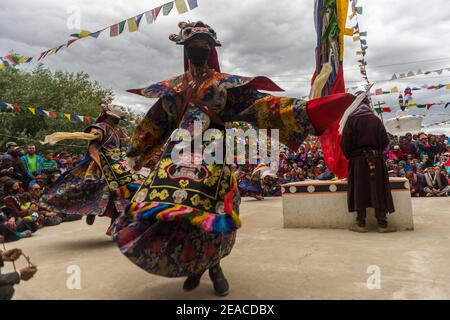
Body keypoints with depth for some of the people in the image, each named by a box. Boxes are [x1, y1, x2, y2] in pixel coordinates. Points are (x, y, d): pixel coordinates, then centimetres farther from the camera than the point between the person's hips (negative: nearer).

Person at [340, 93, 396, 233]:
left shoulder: (351, 121, -4)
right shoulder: (376, 120, 0)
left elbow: (345, 143, -8)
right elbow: (385, 140, -1)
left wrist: (349, 156, 8)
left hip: (357, 159, -1)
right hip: (375, 159, 1)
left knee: (359, 190, 4)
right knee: (378, 190, 6)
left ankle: (361, 223, 7)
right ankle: (382, 223, 8)